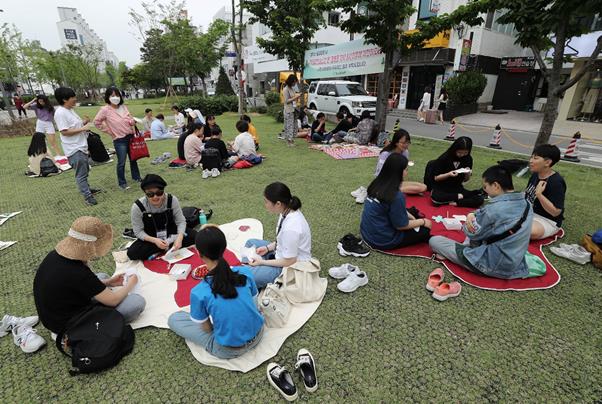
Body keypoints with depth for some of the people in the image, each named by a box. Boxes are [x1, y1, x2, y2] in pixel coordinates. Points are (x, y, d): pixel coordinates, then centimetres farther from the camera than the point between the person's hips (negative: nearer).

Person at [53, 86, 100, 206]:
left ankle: (86, 188, 38)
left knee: (85, 171, 22)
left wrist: (84, 122, 3)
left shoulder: (70, 110, 12)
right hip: (74, 149, -10)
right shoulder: (60, 113, -18)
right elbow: (64, 131, -22)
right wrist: (83, 128, -21)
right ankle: (88, 197, 0)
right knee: (81, 174, -5)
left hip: (81, 146, 10)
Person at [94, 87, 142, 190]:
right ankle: (122, 183, 11)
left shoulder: (123, 107, 6)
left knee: (133, 159, 15)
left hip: (131, 137, 5)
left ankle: (136, 177, 31)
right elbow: (97, 122, -3)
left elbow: (131, 119, 18)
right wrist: (109, 131, -4)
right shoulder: (105, 110, -9)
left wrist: (132, 122, -5)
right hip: (119, 140, -5)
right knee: (121, 162, -2)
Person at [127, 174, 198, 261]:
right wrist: (155, 240, -30)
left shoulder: (172, 200, -21)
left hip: (171, 234, 0)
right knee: (132, 253, -27)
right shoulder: (138, 207, -21)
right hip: (151, 239, 0)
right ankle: (170, 246, -14)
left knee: (193, 235, -21)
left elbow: (181, 221, -13)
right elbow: (138, 231, -14)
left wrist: (179, 237, -32)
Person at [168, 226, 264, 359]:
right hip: (257, 335, 4)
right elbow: (254, 302, 2)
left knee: (173, 319, 9)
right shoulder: (245, 272, -15)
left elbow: (207, 329, -7)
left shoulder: (198, 293, -24)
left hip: (228, 351, -3)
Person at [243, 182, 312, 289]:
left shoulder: (291, 228, -35)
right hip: (284, 253, 9)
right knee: (250, 243, 17)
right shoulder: (288, 211, -9)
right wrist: (268, 247, 0)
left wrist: (262, 262, -14)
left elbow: (289, 262, -23)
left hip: (292, 266, -9)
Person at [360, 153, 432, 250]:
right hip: (382, 241, -8)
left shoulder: (377, 184, -2)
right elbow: (401, 225, -15)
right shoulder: (396, 196, -27)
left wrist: (410, 216, 8)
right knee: (425, 230, 8)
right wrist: (423, 222, 0)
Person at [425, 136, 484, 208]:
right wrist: (448, 174, -25)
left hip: (457, 188, 3)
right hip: (441, 188, -3)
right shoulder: (444, 158, -12)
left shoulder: (468, 159, 0)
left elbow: (465, 180, 9)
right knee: (436, 198, -39)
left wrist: (468, 174, -13)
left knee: (479, 199, -22)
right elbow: (436, 178, -8)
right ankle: (458, 196, -16)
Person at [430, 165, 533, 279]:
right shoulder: (526, 204, 0)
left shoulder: (494, 209, -26)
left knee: (434, 241, -5)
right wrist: (472, 215, -7)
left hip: (492, 266, -8)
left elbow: (471, 233, -10)